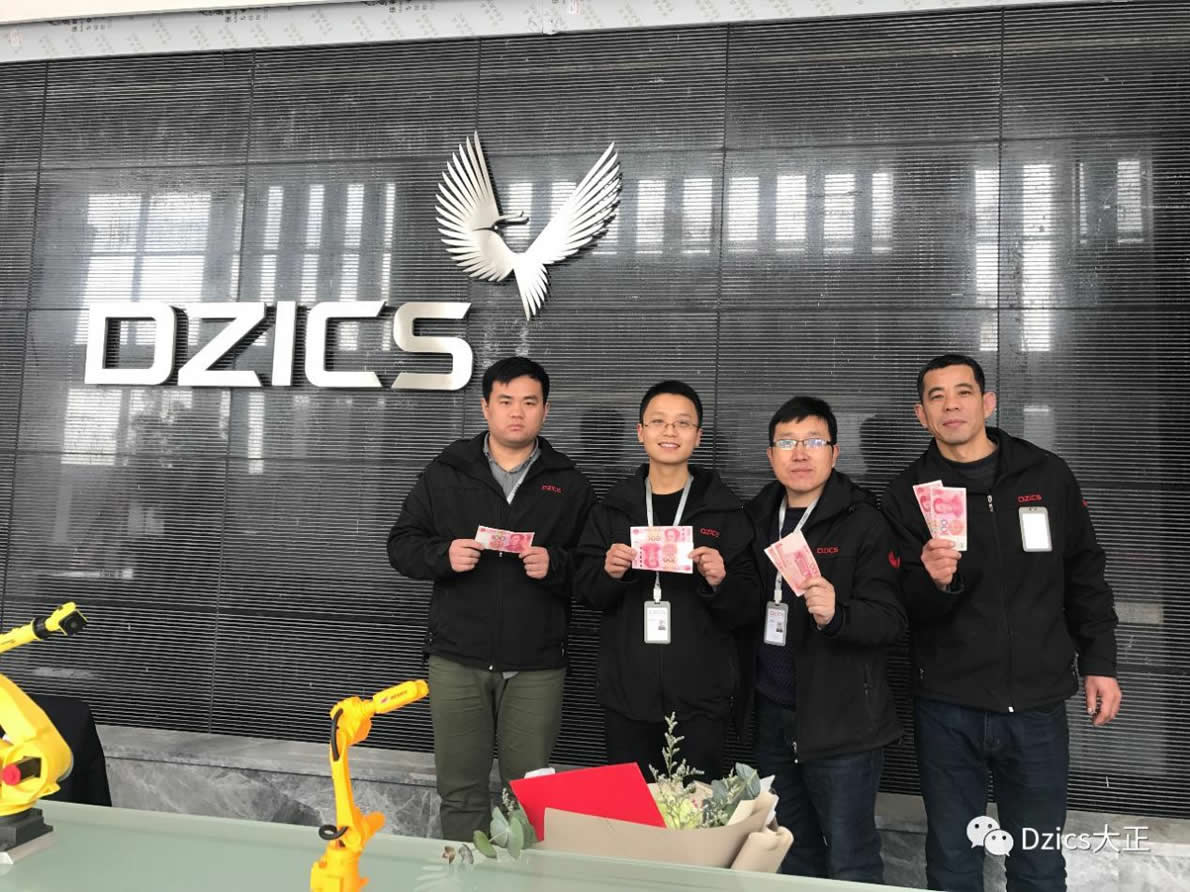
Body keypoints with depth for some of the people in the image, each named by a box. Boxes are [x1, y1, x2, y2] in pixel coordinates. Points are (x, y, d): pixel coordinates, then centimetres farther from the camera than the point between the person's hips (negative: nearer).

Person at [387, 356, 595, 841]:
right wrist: (443, 555, -12)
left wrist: (556, 565, -16)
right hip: (457, 660, 1)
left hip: (536, 666, 0)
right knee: (460, 789, 9)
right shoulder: (445, 473, 7)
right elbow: (401, 545, 7)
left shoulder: (570, 485, 6)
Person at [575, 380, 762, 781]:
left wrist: (720, 581, -19)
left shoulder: (724, 510, -1)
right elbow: (585, 591, 7)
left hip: (699, 699, -2)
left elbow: (749, 610, 0)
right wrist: (609, 573, -12)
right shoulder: (614, 506, 5)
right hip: (626, 693, 2)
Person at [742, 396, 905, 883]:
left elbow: (891, 619, -16)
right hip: (770, 713, 6)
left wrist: (836, 613, -32)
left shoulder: (863, 522, -10)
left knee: (850, 861, 5)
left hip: (840, 719, -6)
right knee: (791, 854, 19)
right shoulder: (756, 517, 9)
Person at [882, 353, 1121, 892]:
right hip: (946, 709, 0)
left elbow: (1085, 576, 9)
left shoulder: (1047, 475, 2)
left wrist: (1099, 662, 7)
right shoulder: (908, 493, -1)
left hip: (1036, 705, 1)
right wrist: (935, 582, -25)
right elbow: (910, 607, -5)